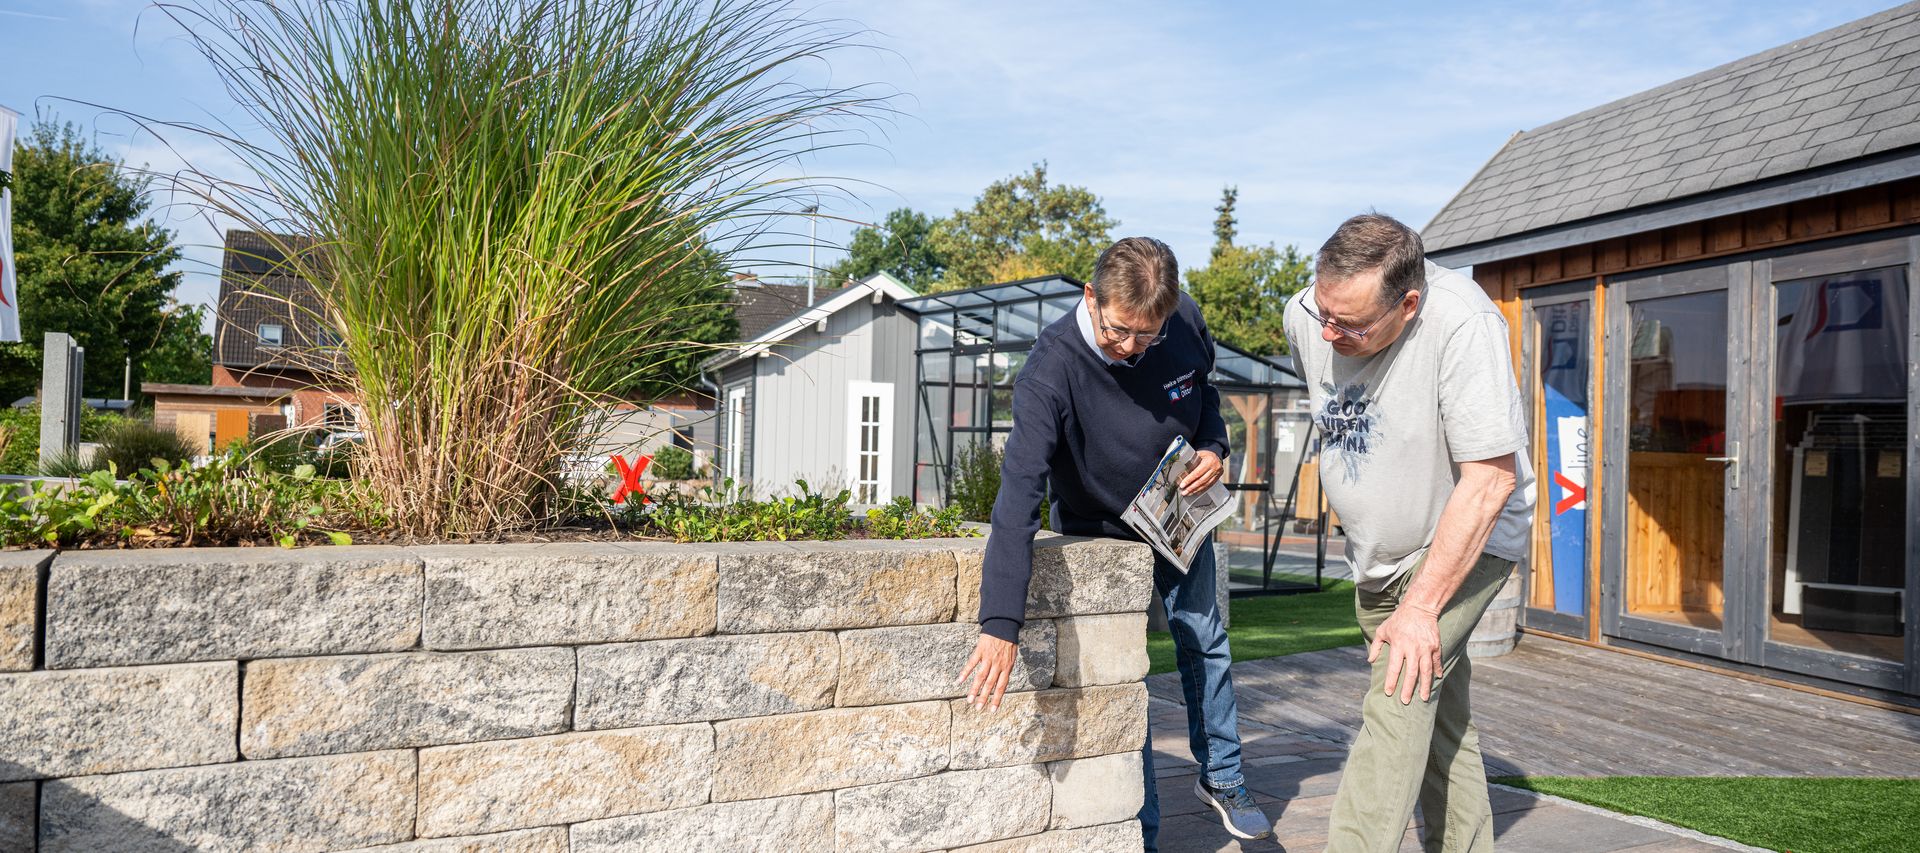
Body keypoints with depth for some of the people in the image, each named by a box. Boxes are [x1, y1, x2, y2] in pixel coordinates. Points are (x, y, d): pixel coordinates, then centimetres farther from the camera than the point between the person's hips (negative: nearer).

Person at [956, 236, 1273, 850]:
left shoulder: (1186, 323, -22)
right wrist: (1001, 624, -54)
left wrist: (1214, 447, -16)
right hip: (1099, 534, -4)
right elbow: (1020, 491, -47)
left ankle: (1221, 778, 41)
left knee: (1205, 644, 18)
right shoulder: (1051, 370, -37)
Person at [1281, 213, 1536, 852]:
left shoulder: (1462, 324, -31)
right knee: (1439, 719, 14)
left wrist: (1421, 608, -30)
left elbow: (1490, 480, -30)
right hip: (1379, 554, 6)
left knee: (1398, 702, -20)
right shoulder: (1305, 318, -12)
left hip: (1469, 540, -6)